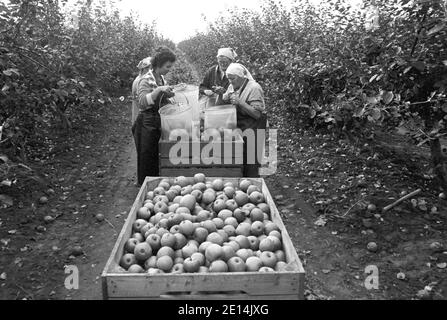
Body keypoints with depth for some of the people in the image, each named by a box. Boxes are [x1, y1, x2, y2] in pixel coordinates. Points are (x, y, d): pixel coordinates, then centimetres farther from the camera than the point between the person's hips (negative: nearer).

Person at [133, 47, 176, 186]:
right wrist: (159, 89, -38)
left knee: (156, 160, 15)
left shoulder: (162, 79, 9)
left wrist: (170, 94, 3)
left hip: (158, 123, 8)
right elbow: (143, 102, -30)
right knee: (146, 161, 3)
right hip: (146, 123, -7)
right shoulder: (146, 80, -15)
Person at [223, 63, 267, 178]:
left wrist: (240, 102, -24)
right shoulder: (232, 87, 11)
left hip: (252, 129, -7)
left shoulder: (254, 88, -12)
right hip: (238, 129, 7)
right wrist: (225, 97, -1)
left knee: (251, 165, -3)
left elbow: (257, 114, -18)